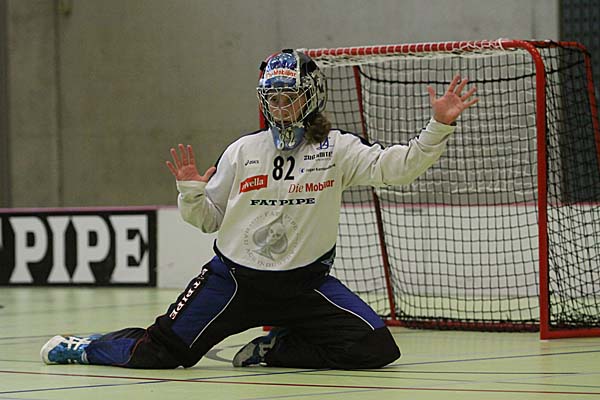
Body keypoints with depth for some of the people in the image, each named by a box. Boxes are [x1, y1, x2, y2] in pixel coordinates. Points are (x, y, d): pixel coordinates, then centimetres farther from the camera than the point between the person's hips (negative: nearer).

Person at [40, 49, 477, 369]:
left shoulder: (337, 148, -2)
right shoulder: (242, 151, 2)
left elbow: (396, 166, -17)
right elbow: (208, 219, 9)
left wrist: (439, 128, -29)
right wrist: (191, 193, -12)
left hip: (306, 281, 1)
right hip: (234, 277, 0)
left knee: (375, 349, -16)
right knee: (157, 353, -7)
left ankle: (275, 349, 5)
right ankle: (87, 347, 25)